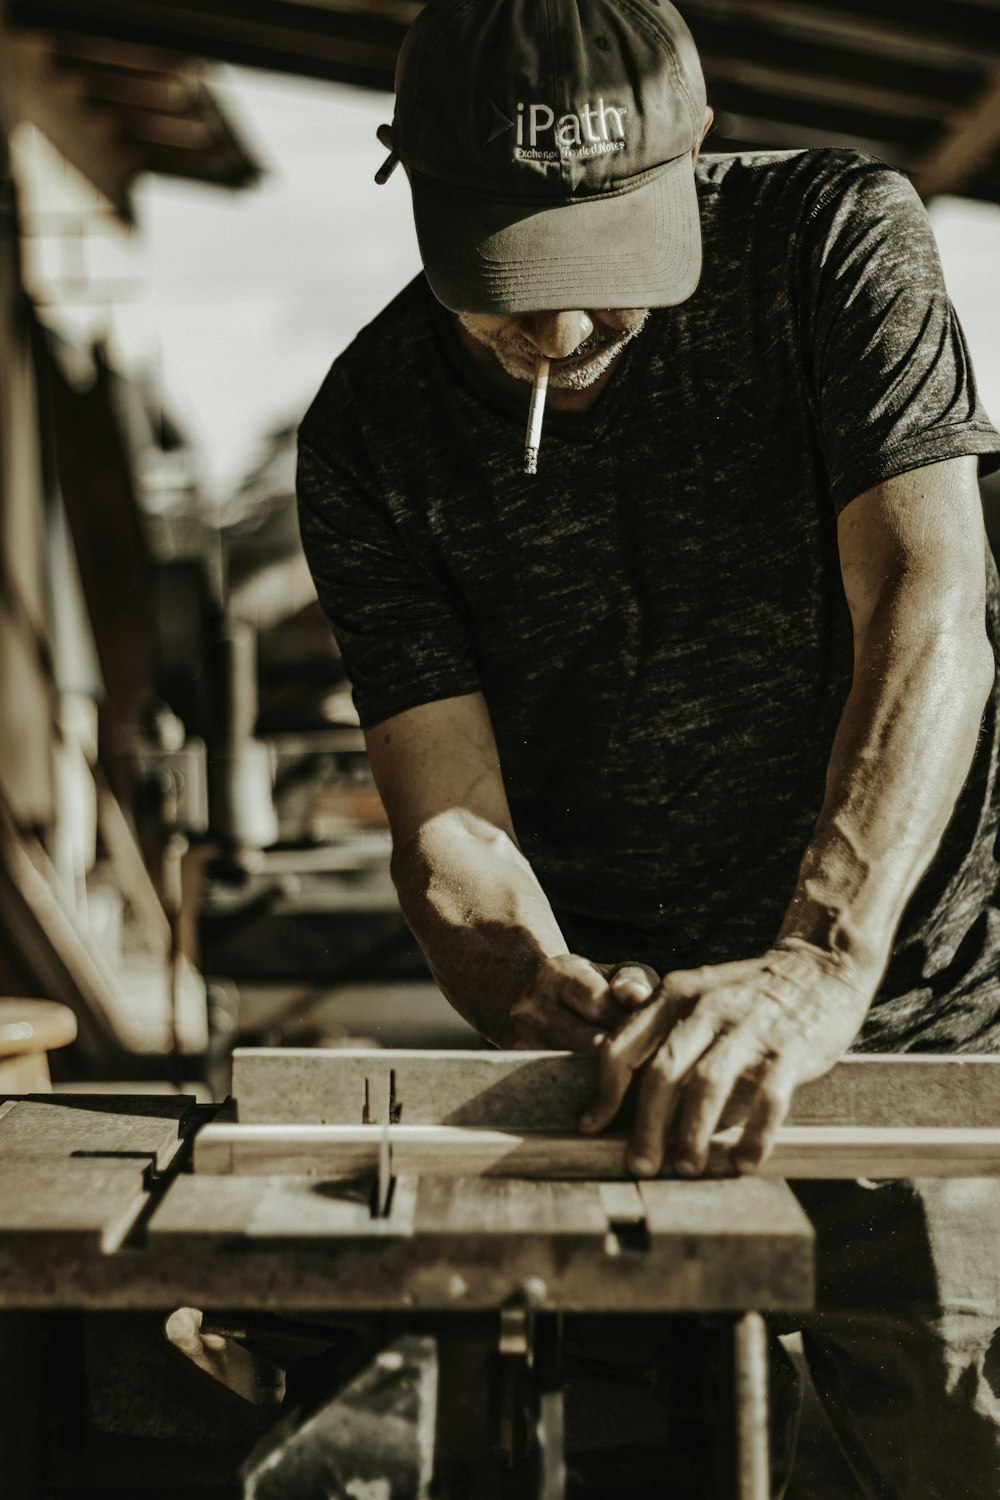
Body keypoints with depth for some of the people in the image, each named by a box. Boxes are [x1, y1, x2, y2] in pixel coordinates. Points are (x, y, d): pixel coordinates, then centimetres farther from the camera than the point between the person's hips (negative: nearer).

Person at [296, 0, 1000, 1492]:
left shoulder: (836, 235, -9)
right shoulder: (368, 438, -5)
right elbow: (450, 818, -9)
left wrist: (822, 960, -35)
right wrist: (550, 1000, -31)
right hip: (620, 1037, 2)